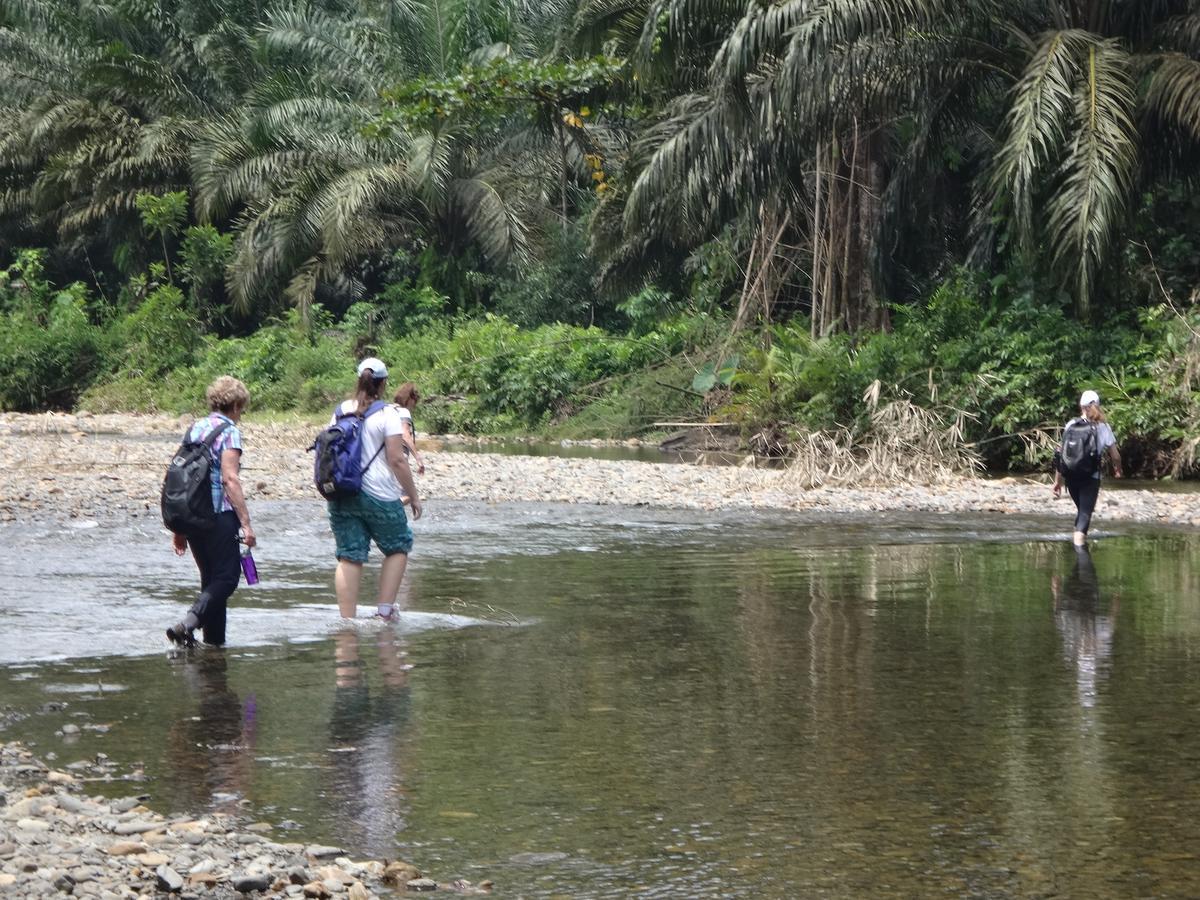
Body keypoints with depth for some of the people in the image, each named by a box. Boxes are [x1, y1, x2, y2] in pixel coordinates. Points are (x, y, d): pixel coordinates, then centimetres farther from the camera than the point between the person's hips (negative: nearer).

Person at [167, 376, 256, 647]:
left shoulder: (195, 428, 15)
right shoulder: (229, 431, -6)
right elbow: (230, 479, -15)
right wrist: (246, 523, -15)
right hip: (219, 514, -7)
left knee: (211, 577, 16)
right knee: (227, 576, -3)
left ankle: (214, 639, 14)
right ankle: (188, 624, -21)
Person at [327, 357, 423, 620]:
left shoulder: (340, 412, 9)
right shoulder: (387, 413, -8)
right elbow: (397, 460, -11)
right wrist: (413, 496, -3)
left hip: (341, 495, 5)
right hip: (379, 495, -5)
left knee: (349, 556, 6)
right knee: (398, 547, 14)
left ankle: (347, 619, 2)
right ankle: (385, 609, 7)